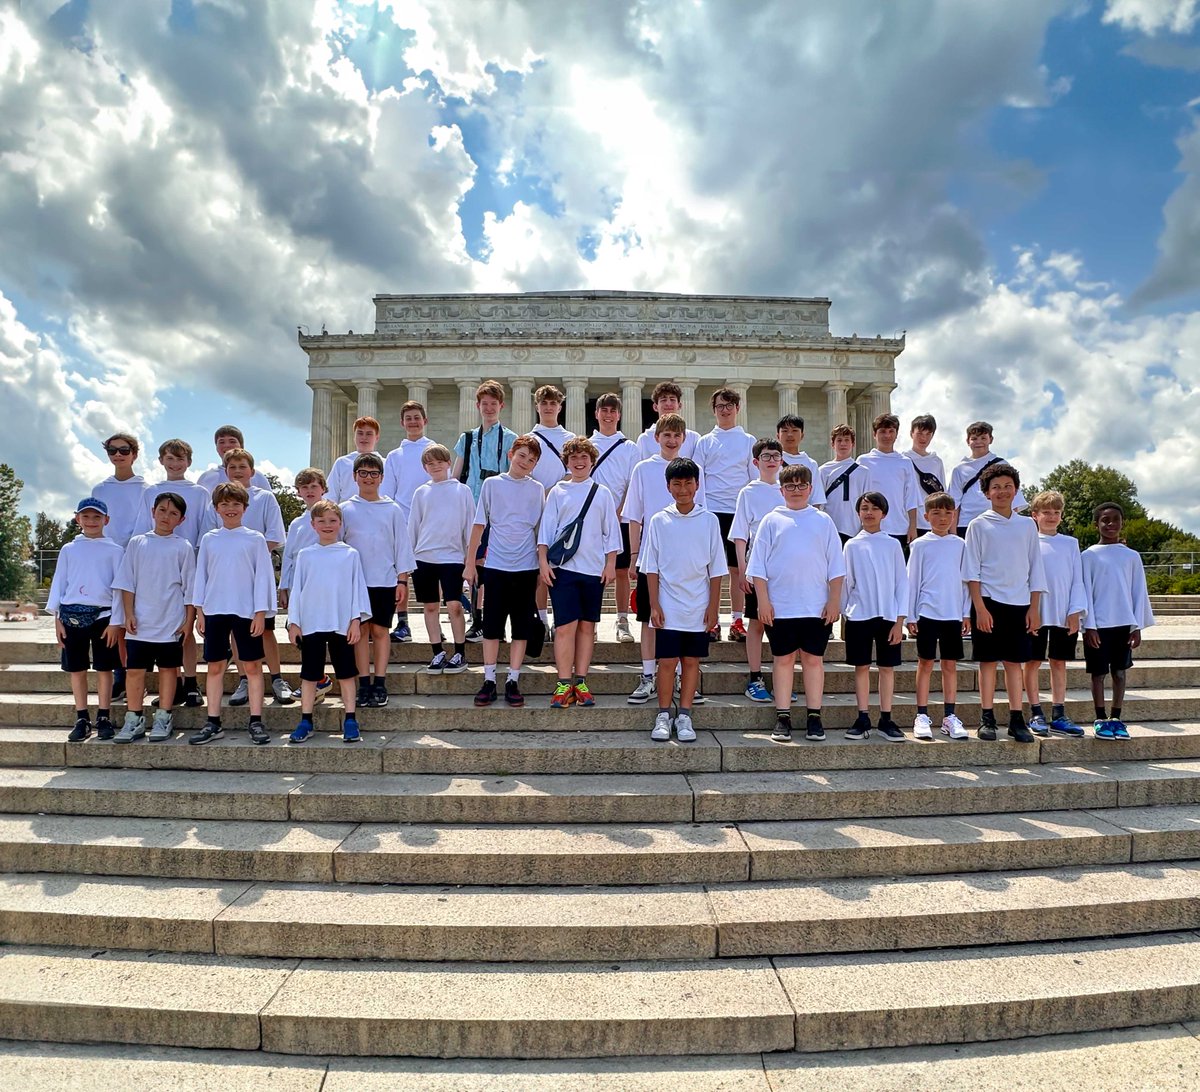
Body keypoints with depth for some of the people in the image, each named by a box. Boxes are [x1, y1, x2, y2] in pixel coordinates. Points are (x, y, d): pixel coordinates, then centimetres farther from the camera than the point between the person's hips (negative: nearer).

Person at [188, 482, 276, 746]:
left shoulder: (255, 539, 0)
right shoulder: (209, 539, 8)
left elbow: (263, 576, -2)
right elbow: (201, 575, 10)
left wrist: (260, 612, -7)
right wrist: (199, 610, 4)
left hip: (246, 612, -2)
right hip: (214, 611, 3)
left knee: (252, 666, 2)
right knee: (215, 667, 7)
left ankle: (255, 722, 8)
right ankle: (213, 723, 15)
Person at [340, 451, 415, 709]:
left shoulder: (392, 509, 5)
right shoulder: (345, 509, 5)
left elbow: (402, 546, 5)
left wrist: (402, 581, 0)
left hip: (385, 581, 0)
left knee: (381, 630, 3)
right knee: (361, 629, 3)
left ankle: (380, 684, 9)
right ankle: (364, 685, 9)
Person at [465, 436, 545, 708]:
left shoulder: (537, 489, 6)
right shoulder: (492, 484, 3)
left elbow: (542, 529, 9)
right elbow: (479, 525, 5)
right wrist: (470, 562, 3)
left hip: (526, 567, 1)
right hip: (495, 565, -1)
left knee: (521, 626, 5)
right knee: (492, 625, 3)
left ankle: (513, 681, 14)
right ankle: (489, 680, 13)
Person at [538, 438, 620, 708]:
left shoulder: (602, 493, 9)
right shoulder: (557, 492, 8)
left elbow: (611, 531, 10)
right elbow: (546, 530, 6)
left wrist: (611, 564, 3)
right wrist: (543, 562, -2)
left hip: (594, 569, 2)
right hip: (562, 568, -1)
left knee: (587, 625, 6)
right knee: (565, 625, -8)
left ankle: (580, 682, 14)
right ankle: (564, 685, -1)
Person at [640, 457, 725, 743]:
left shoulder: (709, 521, 2)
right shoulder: (658, 521, 1)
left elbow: (716, 569, 3)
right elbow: (651, 568, 2)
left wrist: (713, 607, 0)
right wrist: (654, 605, -4)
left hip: (698, 608, 1)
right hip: (668, 608, -1)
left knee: (691, 661, 7)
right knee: (667, 661, 1)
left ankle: (684, 716, 18)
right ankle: (663, 716, 15)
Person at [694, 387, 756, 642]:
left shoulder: (748, 441, 10)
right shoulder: (705, 441, 9)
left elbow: (756, 480, 10)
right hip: (712, 510, 0)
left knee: (738, 568, 4)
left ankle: (737, 622, 11)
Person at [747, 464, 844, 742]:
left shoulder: (823, 521, 8)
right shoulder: (772, 521, 5)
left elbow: (836, 566, 8)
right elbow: (758, 566, 3)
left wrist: (834, 601, 1)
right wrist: (763, 601, -4)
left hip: (817, 607, 1)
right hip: (780, 607, -1)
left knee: (813, 659, 6)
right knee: (783, 659, 6)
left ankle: (814, 718, 16)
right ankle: (782, 719, 14)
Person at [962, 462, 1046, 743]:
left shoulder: (1027, 525, 9)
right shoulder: (979, 525, 1)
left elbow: (1035, 568, 10)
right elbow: (972, 570, -2)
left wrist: (1034, 607, 3)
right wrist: (979, 607, -10)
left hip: (1020, 603, 3)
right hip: (989, 601, -2)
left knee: (1015, 662, 6)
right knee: (988, 661, 2)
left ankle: (1017, 720, 13)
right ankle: (986, 719, 9)